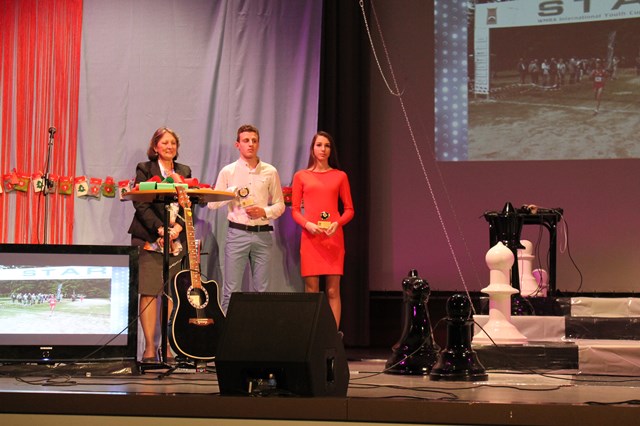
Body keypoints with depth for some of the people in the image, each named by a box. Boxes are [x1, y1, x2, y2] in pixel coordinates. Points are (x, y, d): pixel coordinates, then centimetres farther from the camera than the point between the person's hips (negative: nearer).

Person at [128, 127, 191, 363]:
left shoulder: (184, 172, 16)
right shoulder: (145, 169, 5)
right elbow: (141, 205, -5)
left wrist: (178, 227, -8)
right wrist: (160, 229, -16)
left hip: (177, 240, 3)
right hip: (149, 239, -3)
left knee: (173, 294, 0)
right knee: (149, 292, -6)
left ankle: (168, 346, 5)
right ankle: (150, 348, -3)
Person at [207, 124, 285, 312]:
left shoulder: (270, 172, 9)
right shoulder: (228, 171, 6)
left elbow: (280, 205, 12)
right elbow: (212, 203, 4)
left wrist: (264, 212, -7)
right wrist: (232, 192, -11)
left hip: (262, 234, 2)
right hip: (237, 233, -1)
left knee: (261, 290, 2)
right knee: (231, 290, -5)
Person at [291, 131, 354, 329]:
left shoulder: (340, 176, 11)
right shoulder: (301, 176, 10)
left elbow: (349, 209, 10)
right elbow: (295, 210, 8)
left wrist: (337, 223, -9)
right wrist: (307, 224, -11)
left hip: (333, 236, 0)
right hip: (310, 236, 0)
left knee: (333, 290, -3)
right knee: (311, 290, -3)